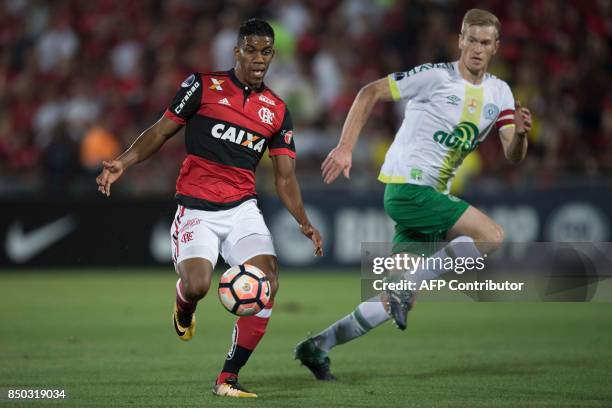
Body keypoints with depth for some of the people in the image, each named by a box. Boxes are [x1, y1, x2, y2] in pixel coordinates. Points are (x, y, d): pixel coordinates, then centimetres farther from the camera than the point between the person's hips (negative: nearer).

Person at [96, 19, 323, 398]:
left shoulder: (278, 111, 10)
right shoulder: (204, 85, 1)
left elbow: (285, 176, 9)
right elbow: (161, 131, 4)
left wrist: (304, 222, -5)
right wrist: (122, 163, -11)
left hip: (242, 208, 3)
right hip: (197, 209, -3)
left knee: (267, 282, -20)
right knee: (197, 286, -24)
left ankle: (228, 378, -8)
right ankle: (184, 303, 19)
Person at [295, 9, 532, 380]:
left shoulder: (499, 92, 10)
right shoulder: (436, 76, -9)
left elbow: (513, 156, 4)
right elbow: (371, 92, -4)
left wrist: (520, 133, -19)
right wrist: (346, 148, -11)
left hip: (430, 195, 7)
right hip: (407, 186, -7)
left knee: (396, 302, 5)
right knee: (492, 235, -21)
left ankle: (318, 347, 13)